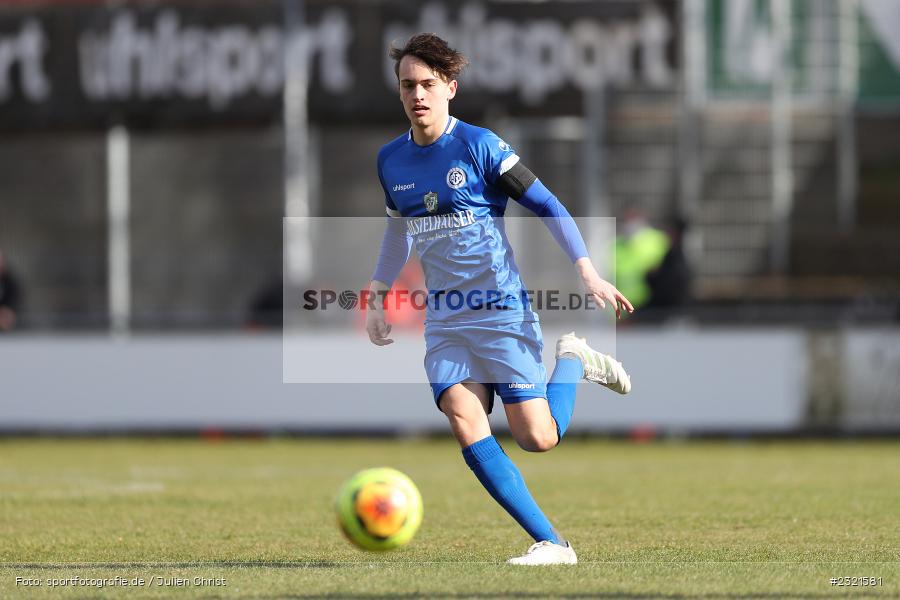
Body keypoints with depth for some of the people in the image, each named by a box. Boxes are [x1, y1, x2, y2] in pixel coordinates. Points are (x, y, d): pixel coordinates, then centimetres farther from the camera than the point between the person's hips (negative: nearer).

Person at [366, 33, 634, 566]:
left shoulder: (478, 146, -9)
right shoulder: (391, 160, 7)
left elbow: (548, 207, -7)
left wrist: (588, 272, -16)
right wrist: (378, 297, 21)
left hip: (502, 311, -5)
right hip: (444, 319, 5)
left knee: (538, 439, -10)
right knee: (466, 427, -16)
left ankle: (573, 360, 21)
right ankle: (552, 543, -11)